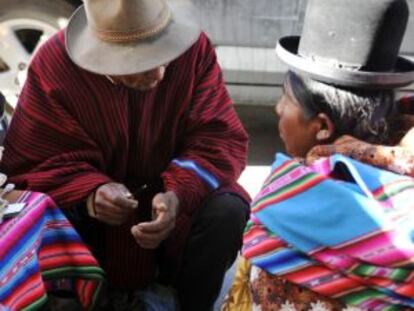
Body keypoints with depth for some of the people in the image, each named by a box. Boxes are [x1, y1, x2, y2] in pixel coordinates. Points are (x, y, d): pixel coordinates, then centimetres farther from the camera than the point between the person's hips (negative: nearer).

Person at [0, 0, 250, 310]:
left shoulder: (194, 49, -16)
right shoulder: (55, 64, -18)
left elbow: (220, 139, -17)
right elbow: (34, 162, -17)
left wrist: (178, 195, -36)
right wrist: (90, 194, -38)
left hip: (171, 195, 1)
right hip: (86, 201, 0)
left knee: (229, 210, -28)